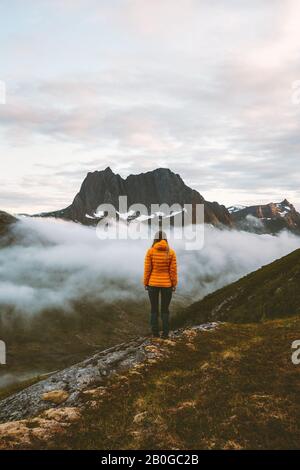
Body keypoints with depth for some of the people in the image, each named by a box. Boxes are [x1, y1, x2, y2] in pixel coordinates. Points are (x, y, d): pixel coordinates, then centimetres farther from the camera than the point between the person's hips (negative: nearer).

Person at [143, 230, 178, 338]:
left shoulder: (150, 251, -9)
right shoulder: (171, 252, -8)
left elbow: (147, 269, -8)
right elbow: (173, 270, -7)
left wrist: (145, 283, 3)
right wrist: (174, 284, 3)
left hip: (153, 284, 0)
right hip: (166, 284, 0)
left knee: (154, 309, 13)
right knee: (165, 310, 12)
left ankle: (155, 332, 14)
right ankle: (165, 333, 11)